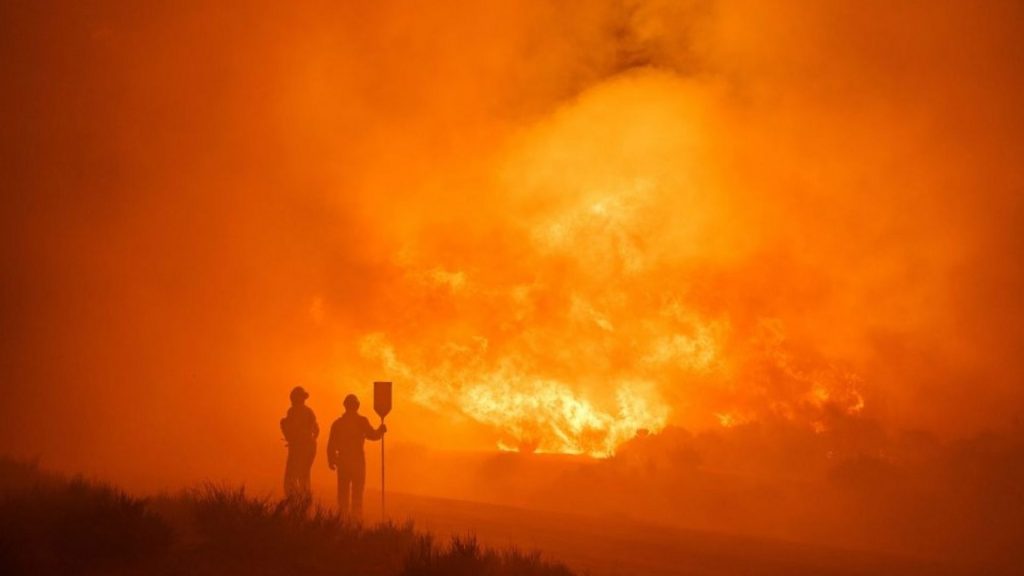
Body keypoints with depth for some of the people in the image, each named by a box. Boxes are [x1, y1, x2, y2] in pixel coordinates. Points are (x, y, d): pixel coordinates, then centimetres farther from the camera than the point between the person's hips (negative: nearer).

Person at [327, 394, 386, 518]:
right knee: (357, 492, 0)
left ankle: (342, 516, 6)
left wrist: (331, 461, 13)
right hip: (358, 460, -3)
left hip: (343, 460, 3)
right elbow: (372, 435, -11)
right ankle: (356, 516, -7)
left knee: (343, 491, 10)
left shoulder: (337, 423, 7)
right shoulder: (361, 421, -4)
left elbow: (331, 445, 6)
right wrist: (380, 430, 8)